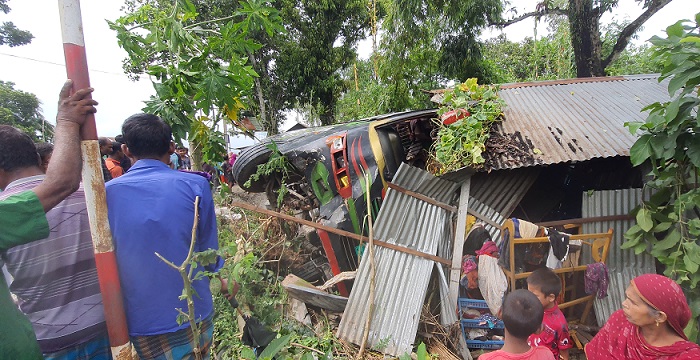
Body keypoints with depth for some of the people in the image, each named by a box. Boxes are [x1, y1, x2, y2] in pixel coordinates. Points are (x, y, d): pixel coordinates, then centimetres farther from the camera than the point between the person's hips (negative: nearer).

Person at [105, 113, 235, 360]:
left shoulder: (107, 193, -8)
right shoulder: (195, 185, -13)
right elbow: (209, 250, -7)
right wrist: (223, 280, 13)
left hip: (139, 322, 1)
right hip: (193, 314, -1)